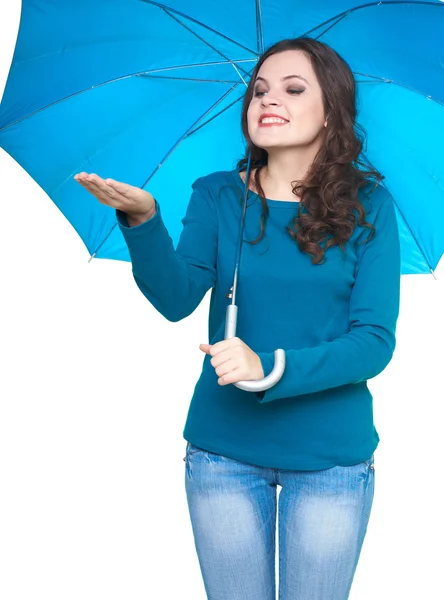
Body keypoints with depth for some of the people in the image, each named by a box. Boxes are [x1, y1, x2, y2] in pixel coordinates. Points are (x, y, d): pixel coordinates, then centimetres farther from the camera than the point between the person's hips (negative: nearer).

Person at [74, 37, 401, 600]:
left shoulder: (367, 205, -5)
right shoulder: (216, 196, 0)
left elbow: (375, 341, -11)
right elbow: (177, 299, -14)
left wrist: (269, 369, -25)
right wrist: (143, 221, -32)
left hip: (331, 455, -1)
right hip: (224, 451, 1)